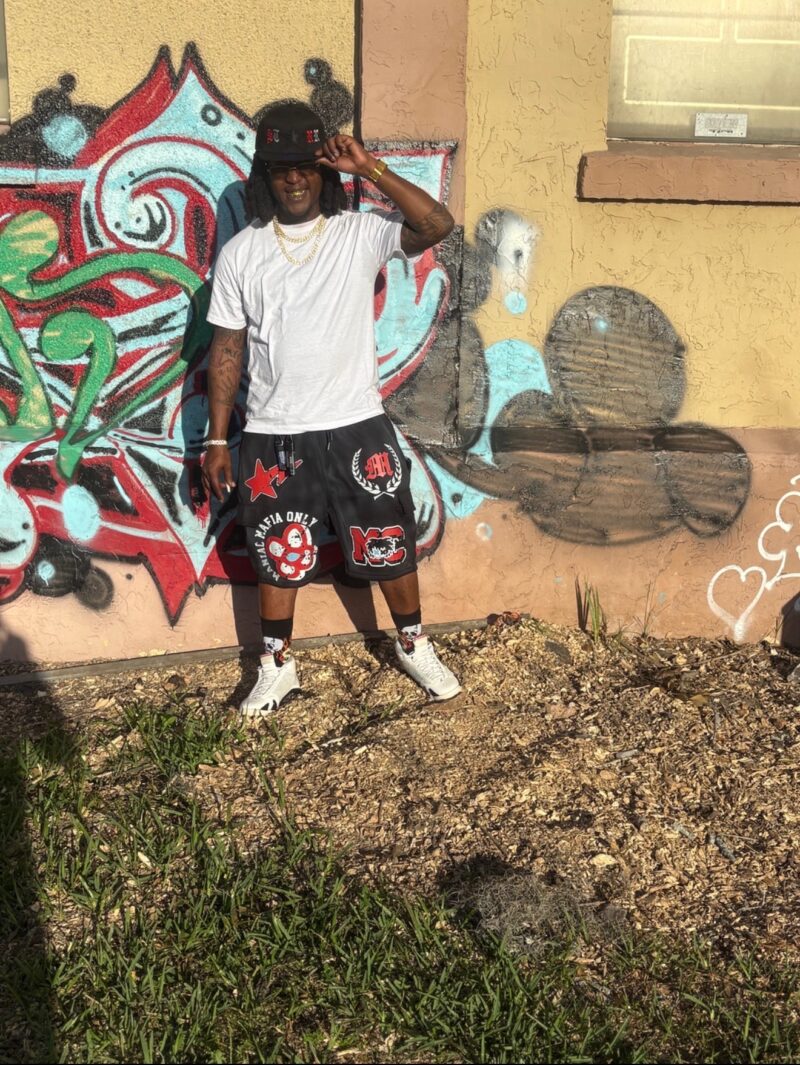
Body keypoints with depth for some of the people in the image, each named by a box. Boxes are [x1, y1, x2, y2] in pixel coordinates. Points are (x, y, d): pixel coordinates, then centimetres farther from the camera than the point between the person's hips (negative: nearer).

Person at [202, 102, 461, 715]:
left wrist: (370, 169, -23)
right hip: (273, 436, 1)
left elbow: (438, 226, -20)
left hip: (357, 428, -1)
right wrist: (217, 440, 2)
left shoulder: (362, 234, -3)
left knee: (390, 546, 11)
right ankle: (278, 666, 31)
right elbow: (227, 350, 3)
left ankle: (414, 645, 34)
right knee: (277, 557, 13)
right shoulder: (240, 254, 0)